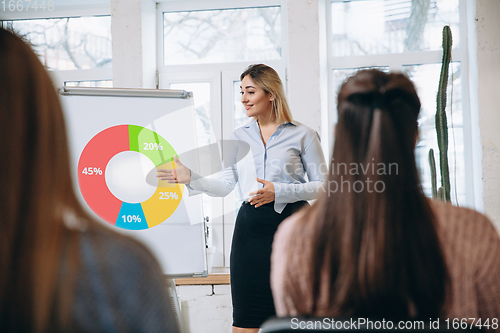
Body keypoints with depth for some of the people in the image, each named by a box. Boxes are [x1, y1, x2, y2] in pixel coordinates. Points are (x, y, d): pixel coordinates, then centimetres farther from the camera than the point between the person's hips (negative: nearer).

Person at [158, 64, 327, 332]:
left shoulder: (302, 135, 3)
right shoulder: (239, 138, 14)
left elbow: (322, 184, 0)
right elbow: (224, 184, 11)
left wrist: (279, 192, -12)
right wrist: (191, 178, -4)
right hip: (251, 227, 3)